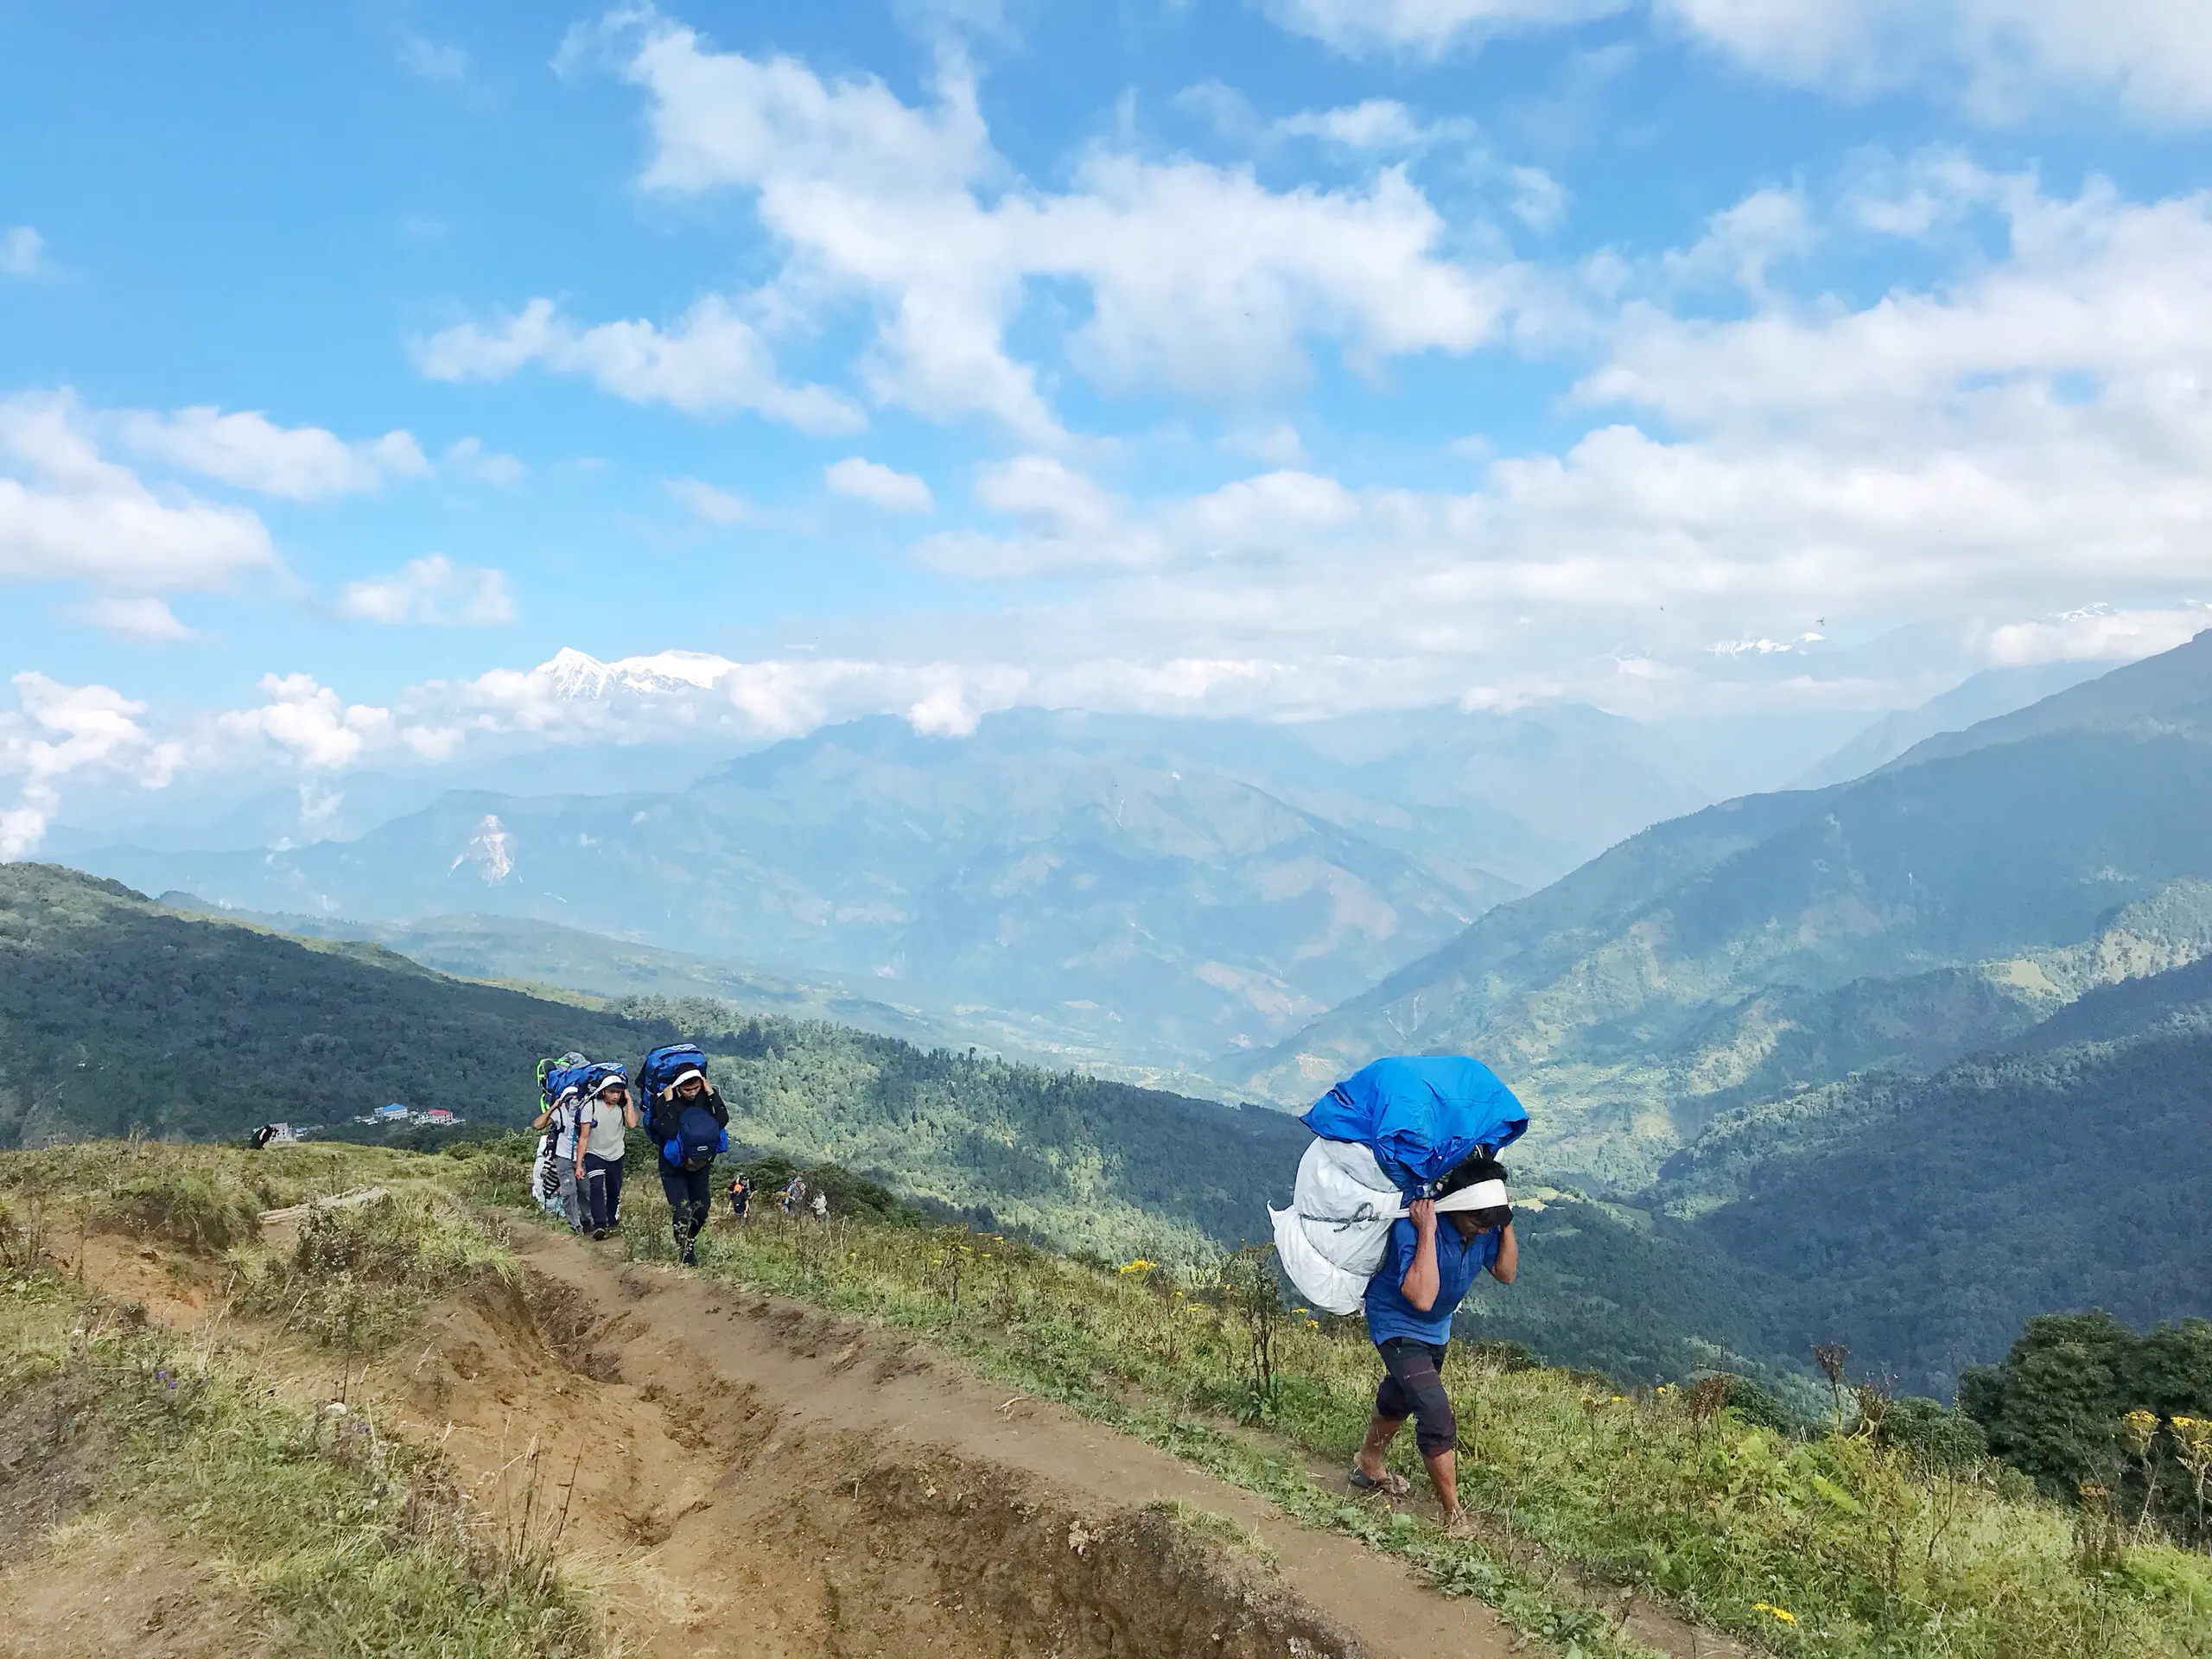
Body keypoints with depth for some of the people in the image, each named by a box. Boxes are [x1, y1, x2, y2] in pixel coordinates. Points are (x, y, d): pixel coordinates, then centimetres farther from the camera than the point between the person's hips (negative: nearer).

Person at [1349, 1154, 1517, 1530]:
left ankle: (1368, 1467, 51)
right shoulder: (1411, 1226, -38)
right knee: (1436, 1415, -16)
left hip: (1435, 1328, 8)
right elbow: (1422, 1298, -45)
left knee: (1399, 1398, 27)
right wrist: (1427, 1232, -47)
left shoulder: (1484, 1225, -18)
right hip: (1398, 1325, -8)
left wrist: (1506, 1225, -22)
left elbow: (1506, 1274, -7)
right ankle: (1453, 1515, -2)